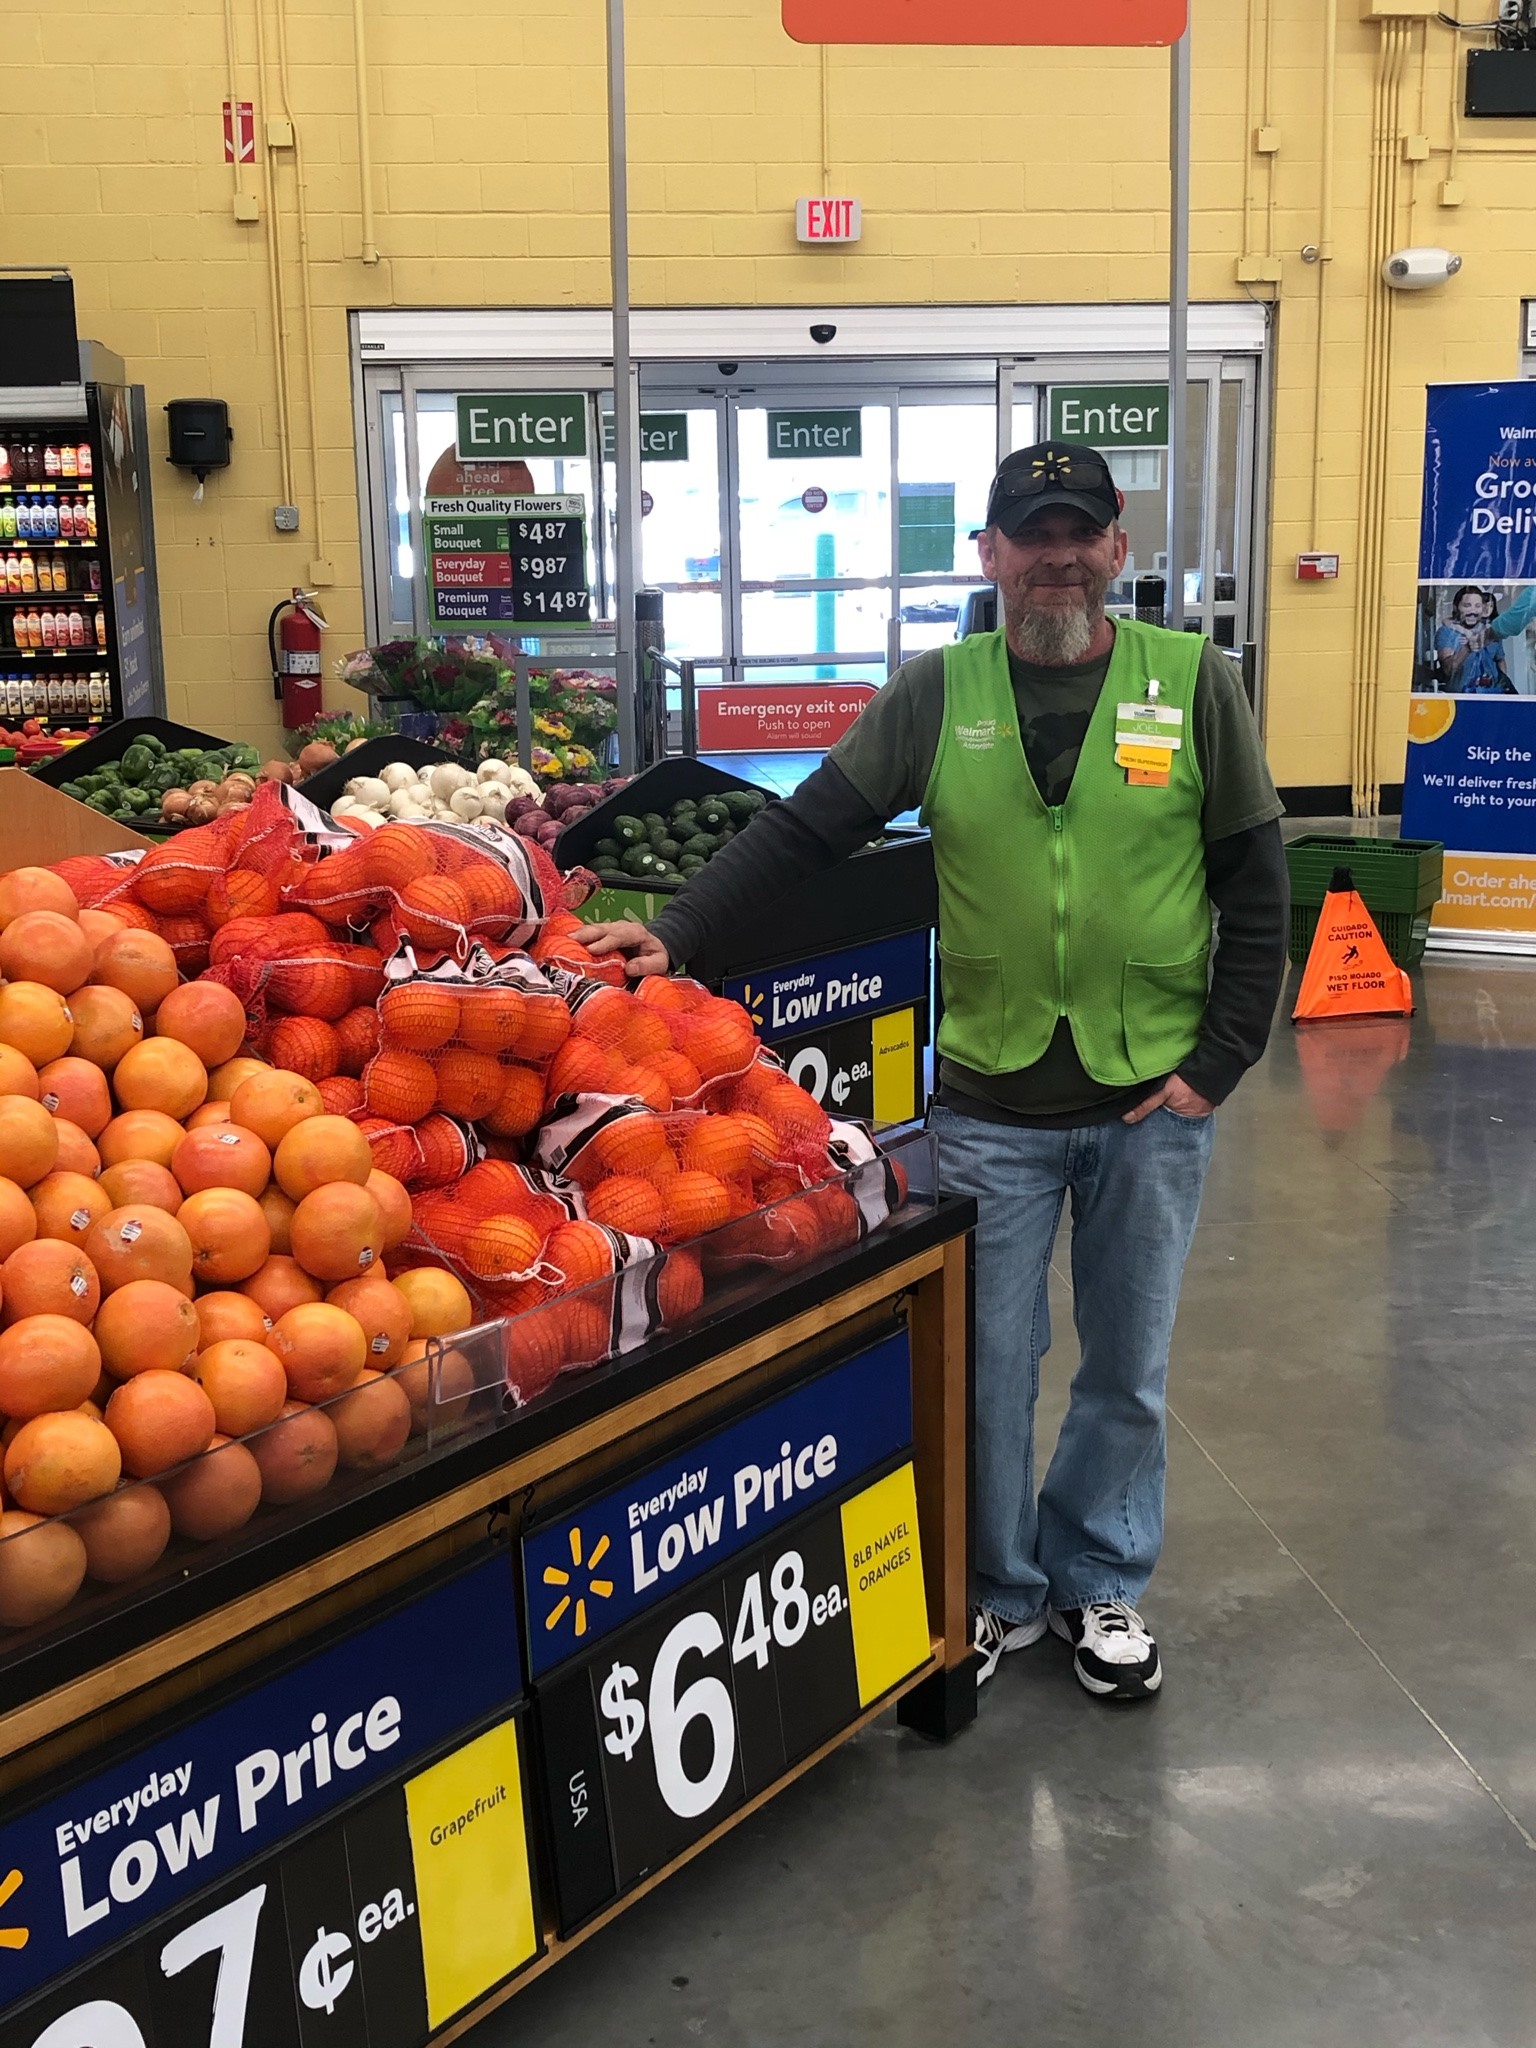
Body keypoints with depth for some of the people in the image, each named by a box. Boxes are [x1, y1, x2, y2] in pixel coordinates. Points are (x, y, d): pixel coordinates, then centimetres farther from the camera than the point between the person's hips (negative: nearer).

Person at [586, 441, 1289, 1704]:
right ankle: (997, 1592, 31)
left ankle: (1098, 1582, 36)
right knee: (984, 1363, 9)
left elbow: (1255, 882, 0)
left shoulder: (1193, 683, -2)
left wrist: (1220, 1060, -5)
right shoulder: (938, 691, 0)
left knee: (1127, 1367, 14)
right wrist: (677, 934, -14)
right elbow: (805, 829, -3)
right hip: (990, 1103, 0)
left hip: (1152, 1102, 0)